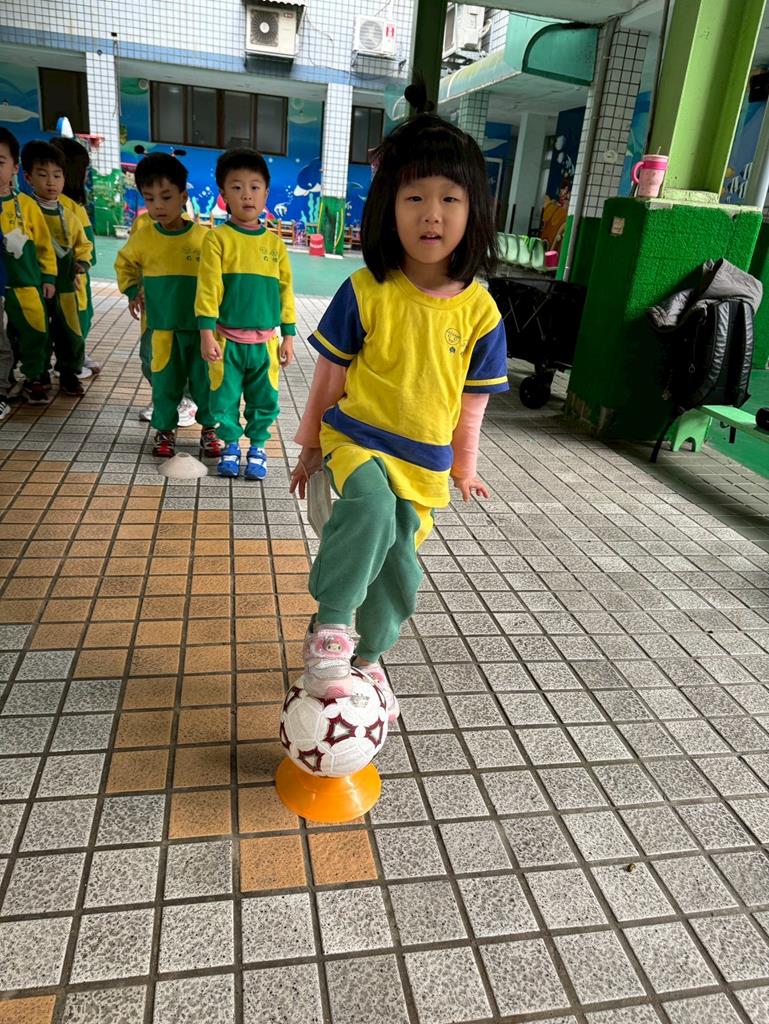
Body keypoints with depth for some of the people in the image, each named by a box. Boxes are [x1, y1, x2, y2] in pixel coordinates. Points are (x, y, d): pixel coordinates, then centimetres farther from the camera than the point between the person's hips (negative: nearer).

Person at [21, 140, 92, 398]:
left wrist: (81, 263, 3)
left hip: (65, 286, 4)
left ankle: (68, 374, 26)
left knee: (71, 333, 9)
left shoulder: (69, 216, 8)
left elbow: (83, 245, 20)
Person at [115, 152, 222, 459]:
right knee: (164, 381, 10)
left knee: (205, 380, 7)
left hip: (199, 325, -1)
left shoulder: (203, 237, -8)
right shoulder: (143, 238, 0)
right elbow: (124, 264, 19)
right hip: (161, 327, 2)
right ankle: (165, 429, 24)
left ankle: (209, 428, 23)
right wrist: (132, 292, 9)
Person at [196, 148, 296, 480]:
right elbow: (207, 287, -6)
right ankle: (231, 445, 26)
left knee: (265, 399, 8)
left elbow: (285, 290, 8)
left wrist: (288, 336, 7)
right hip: (227, 339, -2)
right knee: (225, 397, 7)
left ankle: (257, 446, 26)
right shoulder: (217, 238, -3)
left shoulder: (274, 243, 6)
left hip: (265, 340, 2)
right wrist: (207, 333, -12)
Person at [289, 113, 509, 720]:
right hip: (357, 437, -3)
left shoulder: (481, 311, -6)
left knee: (399, 573, 10)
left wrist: (464, 467, 14)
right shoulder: (366, 292, -12)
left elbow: (472, 400, 5)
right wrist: (311, 448, 7)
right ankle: (329, 624, -16)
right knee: (372, 507, -35)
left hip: (424, 459, 3)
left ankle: (368, 657, 36)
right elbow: (330, 377, -1)